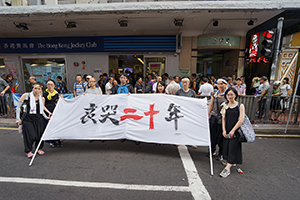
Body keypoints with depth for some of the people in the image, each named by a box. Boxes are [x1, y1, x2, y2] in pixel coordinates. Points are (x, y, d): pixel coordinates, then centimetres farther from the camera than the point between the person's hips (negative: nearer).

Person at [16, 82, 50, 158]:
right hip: (27, 118, -3)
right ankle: (28, 151, 18)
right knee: (30, 135, -5)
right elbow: (18, 107, 0)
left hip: (38, 118, 3)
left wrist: (46, 117, 6)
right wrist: (18, 119, -4)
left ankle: (39, 148, 27)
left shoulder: (41, 98, 7)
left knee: (40, 134, 4)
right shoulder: (26, 96, -4)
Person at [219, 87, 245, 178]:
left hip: (235, 131, -4)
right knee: (226, 147, 10)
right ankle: (230, 162, 29)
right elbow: (223, 118, 5)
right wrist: (224, 130, -3)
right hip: (227, 131, 4)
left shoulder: (240, 106, -5)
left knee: (233, 148, -3)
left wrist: (233, 130, -14)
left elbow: (241, 120, -11)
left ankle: (227, 168, -2)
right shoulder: (225, 106, 7)